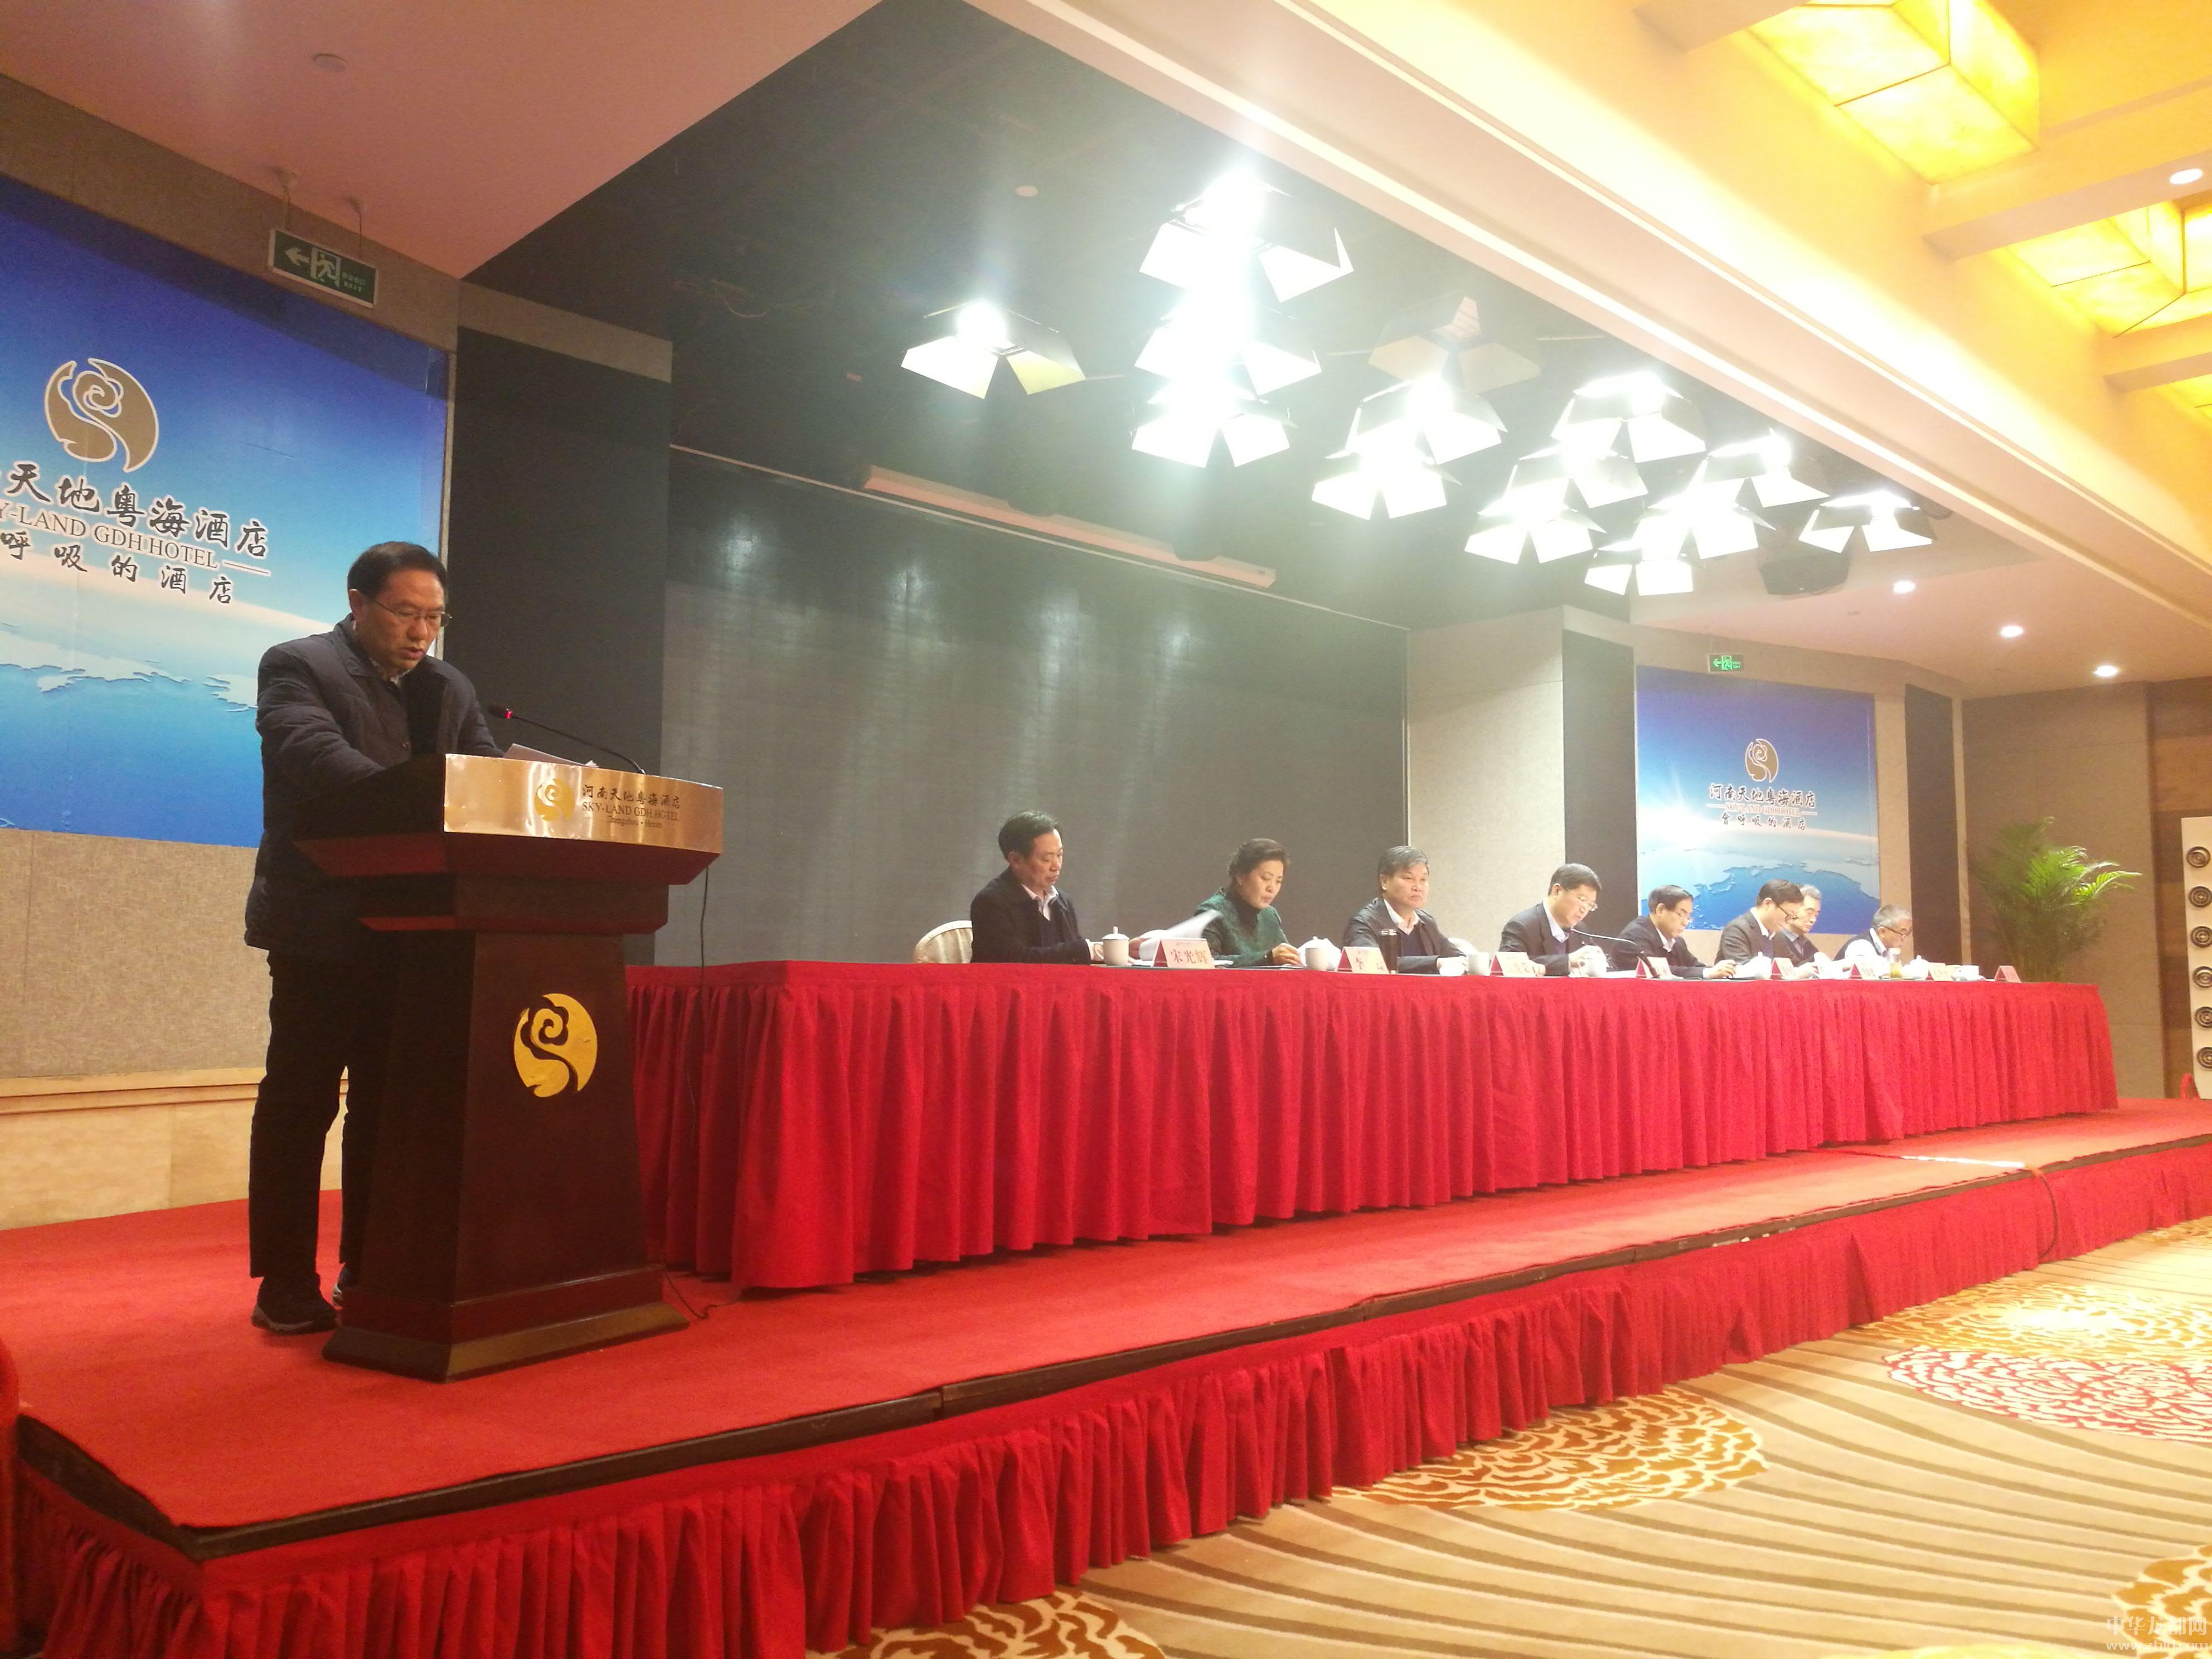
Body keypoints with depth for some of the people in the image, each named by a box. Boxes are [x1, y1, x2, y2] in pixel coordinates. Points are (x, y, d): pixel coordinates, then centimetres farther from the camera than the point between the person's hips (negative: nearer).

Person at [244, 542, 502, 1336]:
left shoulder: (452, 689, 15)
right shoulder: (297, 667, -3)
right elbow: (317, 754, -21)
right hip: (325, 926, -6)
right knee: (301, 1098, 0)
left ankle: (370, 1270, 21)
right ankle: (285, 1282, 9)